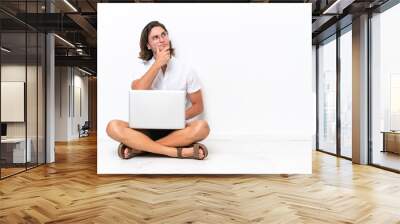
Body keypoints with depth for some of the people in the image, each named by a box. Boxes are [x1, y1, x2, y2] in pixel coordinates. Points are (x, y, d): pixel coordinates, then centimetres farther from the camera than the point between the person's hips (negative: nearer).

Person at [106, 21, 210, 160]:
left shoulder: (186, 70, 2)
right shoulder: (143, 69, 5)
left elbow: (198, 106, 5)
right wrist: (158, 63, -13)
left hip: (176, 129, 0)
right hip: (148, 129, 1)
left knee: (201, 127, -32)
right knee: (113, 127, -26)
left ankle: (138, 148, -26)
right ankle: (180, 151, -31)